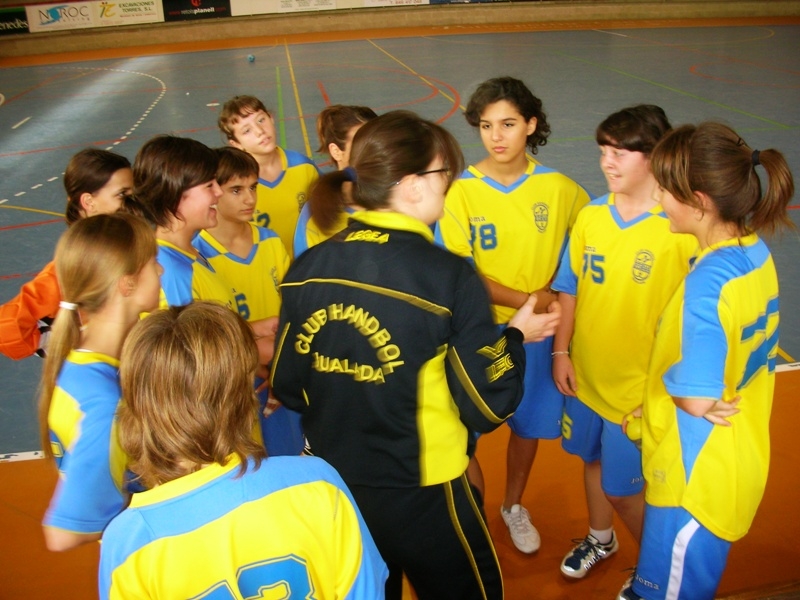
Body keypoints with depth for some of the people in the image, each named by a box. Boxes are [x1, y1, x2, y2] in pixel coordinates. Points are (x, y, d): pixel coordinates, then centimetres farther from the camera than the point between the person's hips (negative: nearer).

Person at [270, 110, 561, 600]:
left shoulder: (307, 269, -9)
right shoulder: (449, 277, -22)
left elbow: (287, 388, -1)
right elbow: (487, 406, -16)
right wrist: (516, 336, 1)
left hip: (331, 489, 5)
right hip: (420, 496, -4)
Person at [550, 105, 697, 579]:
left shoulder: (679, 230, -20)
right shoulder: (592, 215, -4)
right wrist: (561, 351, 3)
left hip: (638, 387, -5)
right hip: (586, 375, 5)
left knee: (623, 487, 9)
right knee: (595, 461, 24)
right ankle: (601, 539, 53)